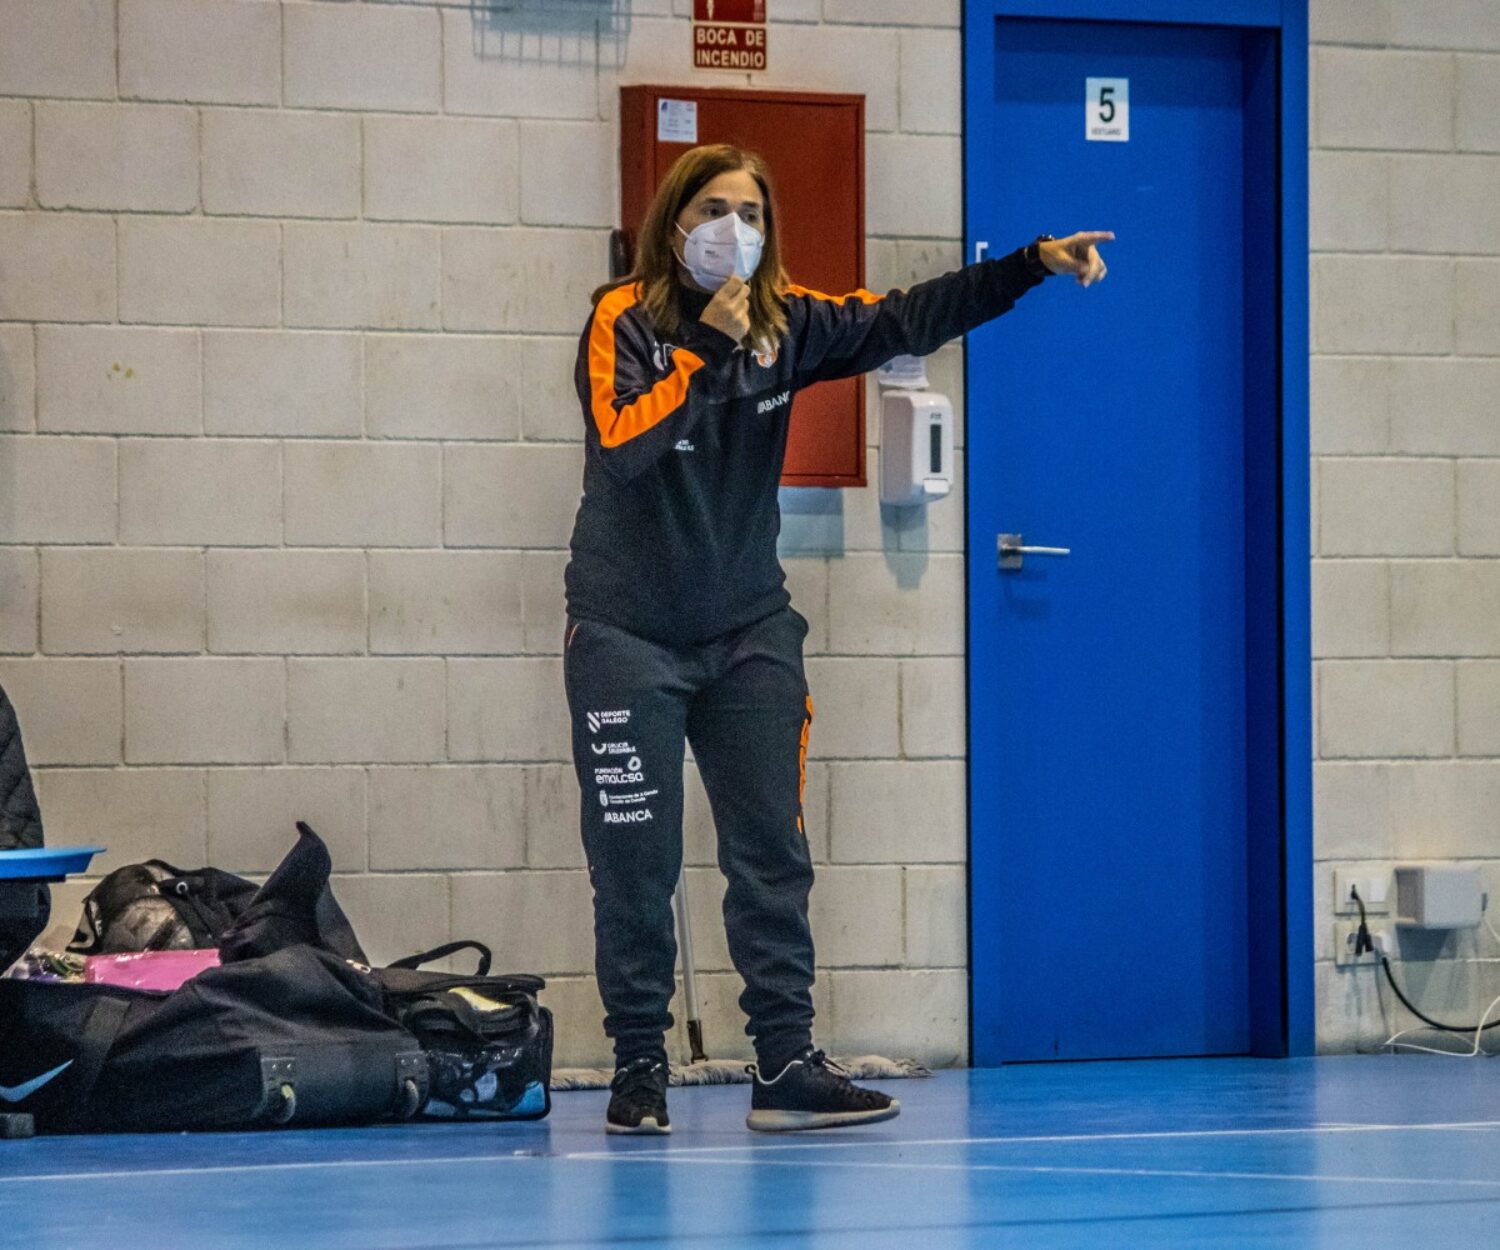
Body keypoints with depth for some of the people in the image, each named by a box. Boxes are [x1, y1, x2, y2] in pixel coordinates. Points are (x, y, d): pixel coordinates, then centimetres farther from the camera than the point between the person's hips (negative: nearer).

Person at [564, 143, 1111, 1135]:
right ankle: (640, 1069, 8)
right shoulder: (624, 320, -11)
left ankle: (787, 1066, 2)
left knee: (773, 855, 1)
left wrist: (1035, 264, -6)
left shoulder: (788, 323, 1)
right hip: (629, 635, -4)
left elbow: (907, 320, 0)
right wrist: (708, 349, -29)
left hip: (749, 632, 4)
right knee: (637, 864, -1)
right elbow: (619, 441, -25)